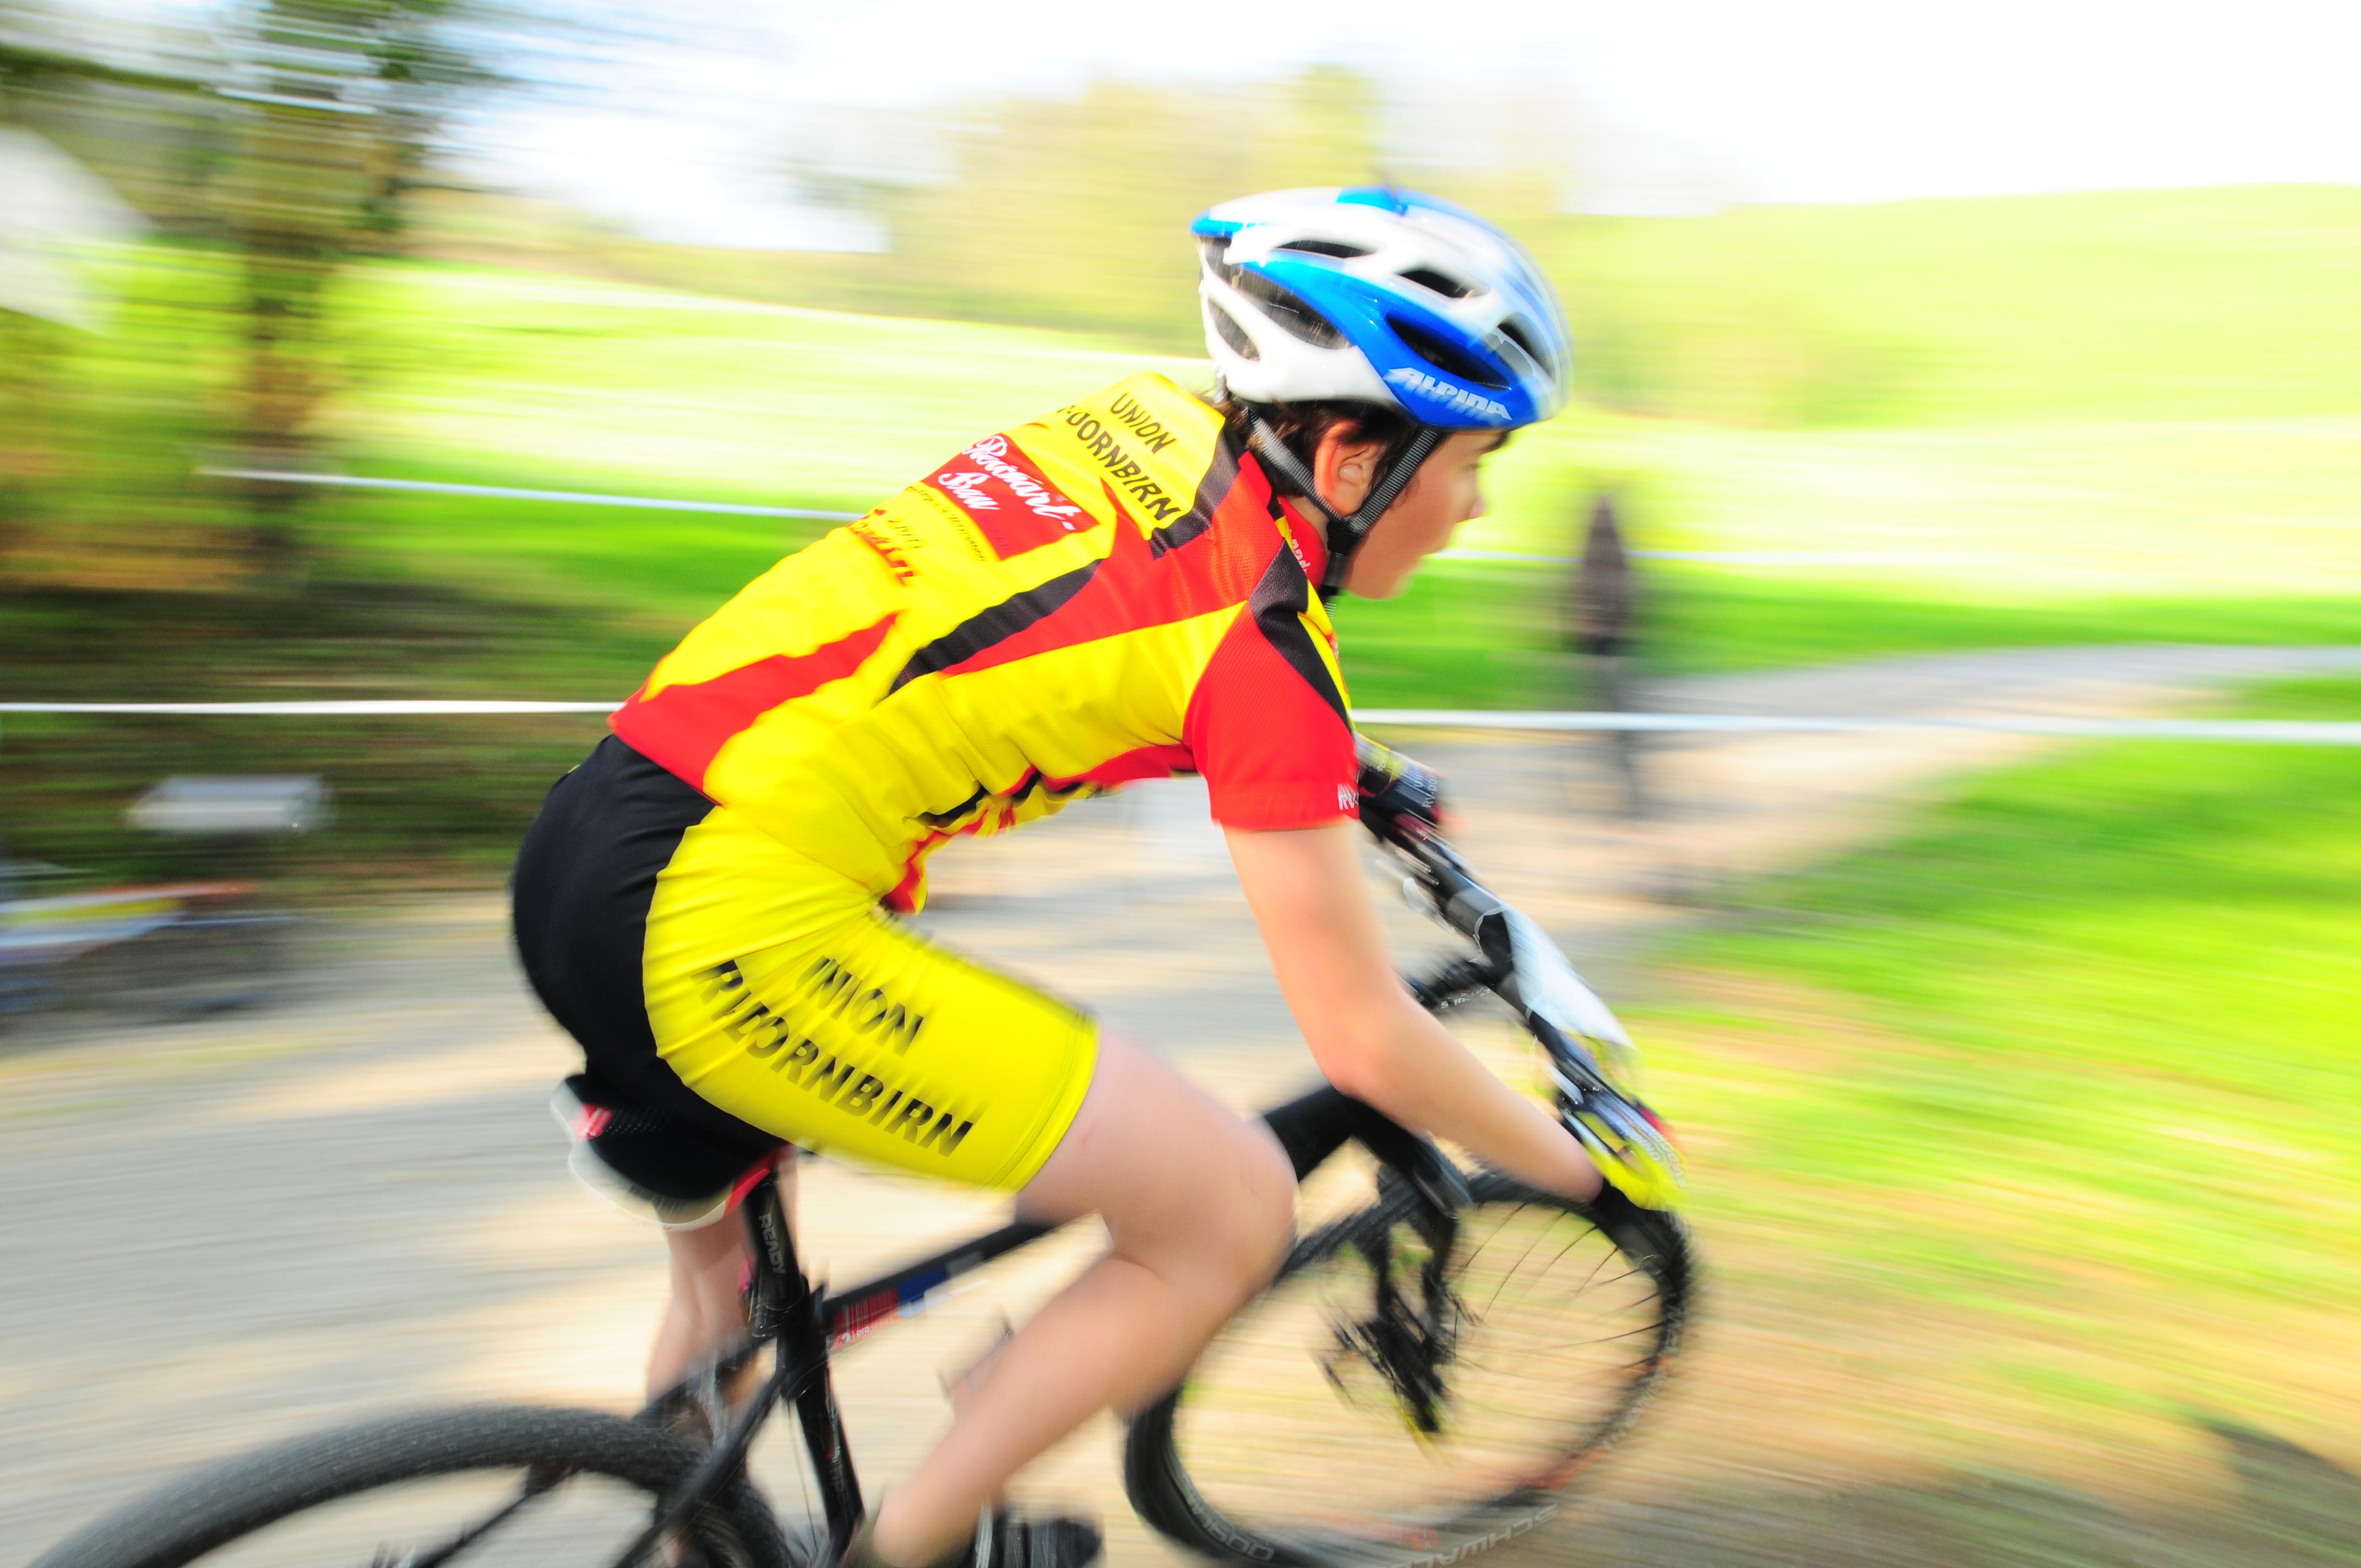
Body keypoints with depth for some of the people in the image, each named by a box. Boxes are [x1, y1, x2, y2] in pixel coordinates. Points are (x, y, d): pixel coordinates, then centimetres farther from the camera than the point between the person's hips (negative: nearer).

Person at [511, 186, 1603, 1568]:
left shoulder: (1153, 418, 11)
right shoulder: (1261, 636, -11)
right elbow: (1365, 1041, -6)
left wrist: (1338, 771, 43)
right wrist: (1577, 1163, 11)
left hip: (580, 854, 10)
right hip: (733, 925, -9)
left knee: (727, 1283, 33)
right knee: (1236, 1210, -1)